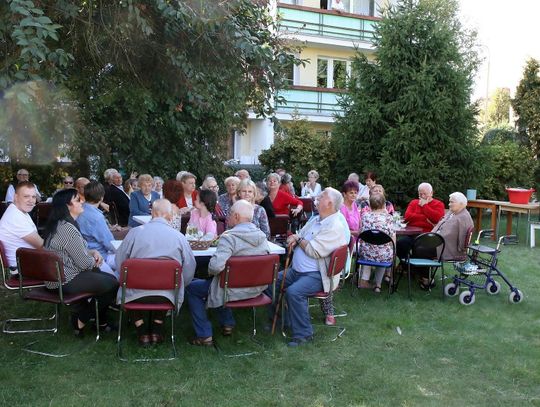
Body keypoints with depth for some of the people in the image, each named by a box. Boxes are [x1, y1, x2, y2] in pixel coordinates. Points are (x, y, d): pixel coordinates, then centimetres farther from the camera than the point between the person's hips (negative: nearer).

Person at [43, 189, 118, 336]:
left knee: (107, 277, 14)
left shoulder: (58, 223, 6)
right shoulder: (68, 229, -26)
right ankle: (81, 321, 11)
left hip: (57, 275, 10)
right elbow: (85, 264, -22)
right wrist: (94, 260, 0)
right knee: (113, 284, -2)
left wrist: (93, 252, 2)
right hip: (65, 281, -10)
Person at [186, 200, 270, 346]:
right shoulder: (262, 236, -1)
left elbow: (216, 266, -32)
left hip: (235, 290, -7)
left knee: (191, 288, 11)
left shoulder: (229, 237, -22)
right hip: (257, 289, 8)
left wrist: (210, 271, -9)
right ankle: (227, 324, 33)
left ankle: (204, 335, 10)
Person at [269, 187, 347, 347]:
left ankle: (303, 334, -17)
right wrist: (294, 239, -5)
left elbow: (314, 251, -24)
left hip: (316, 275, -10)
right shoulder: (315, 219, 14)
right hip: (296, 270, 10)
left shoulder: (334, 226, -17)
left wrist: (298, 239, -7)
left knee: (293, 292, -32)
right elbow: (299, 235, 20)